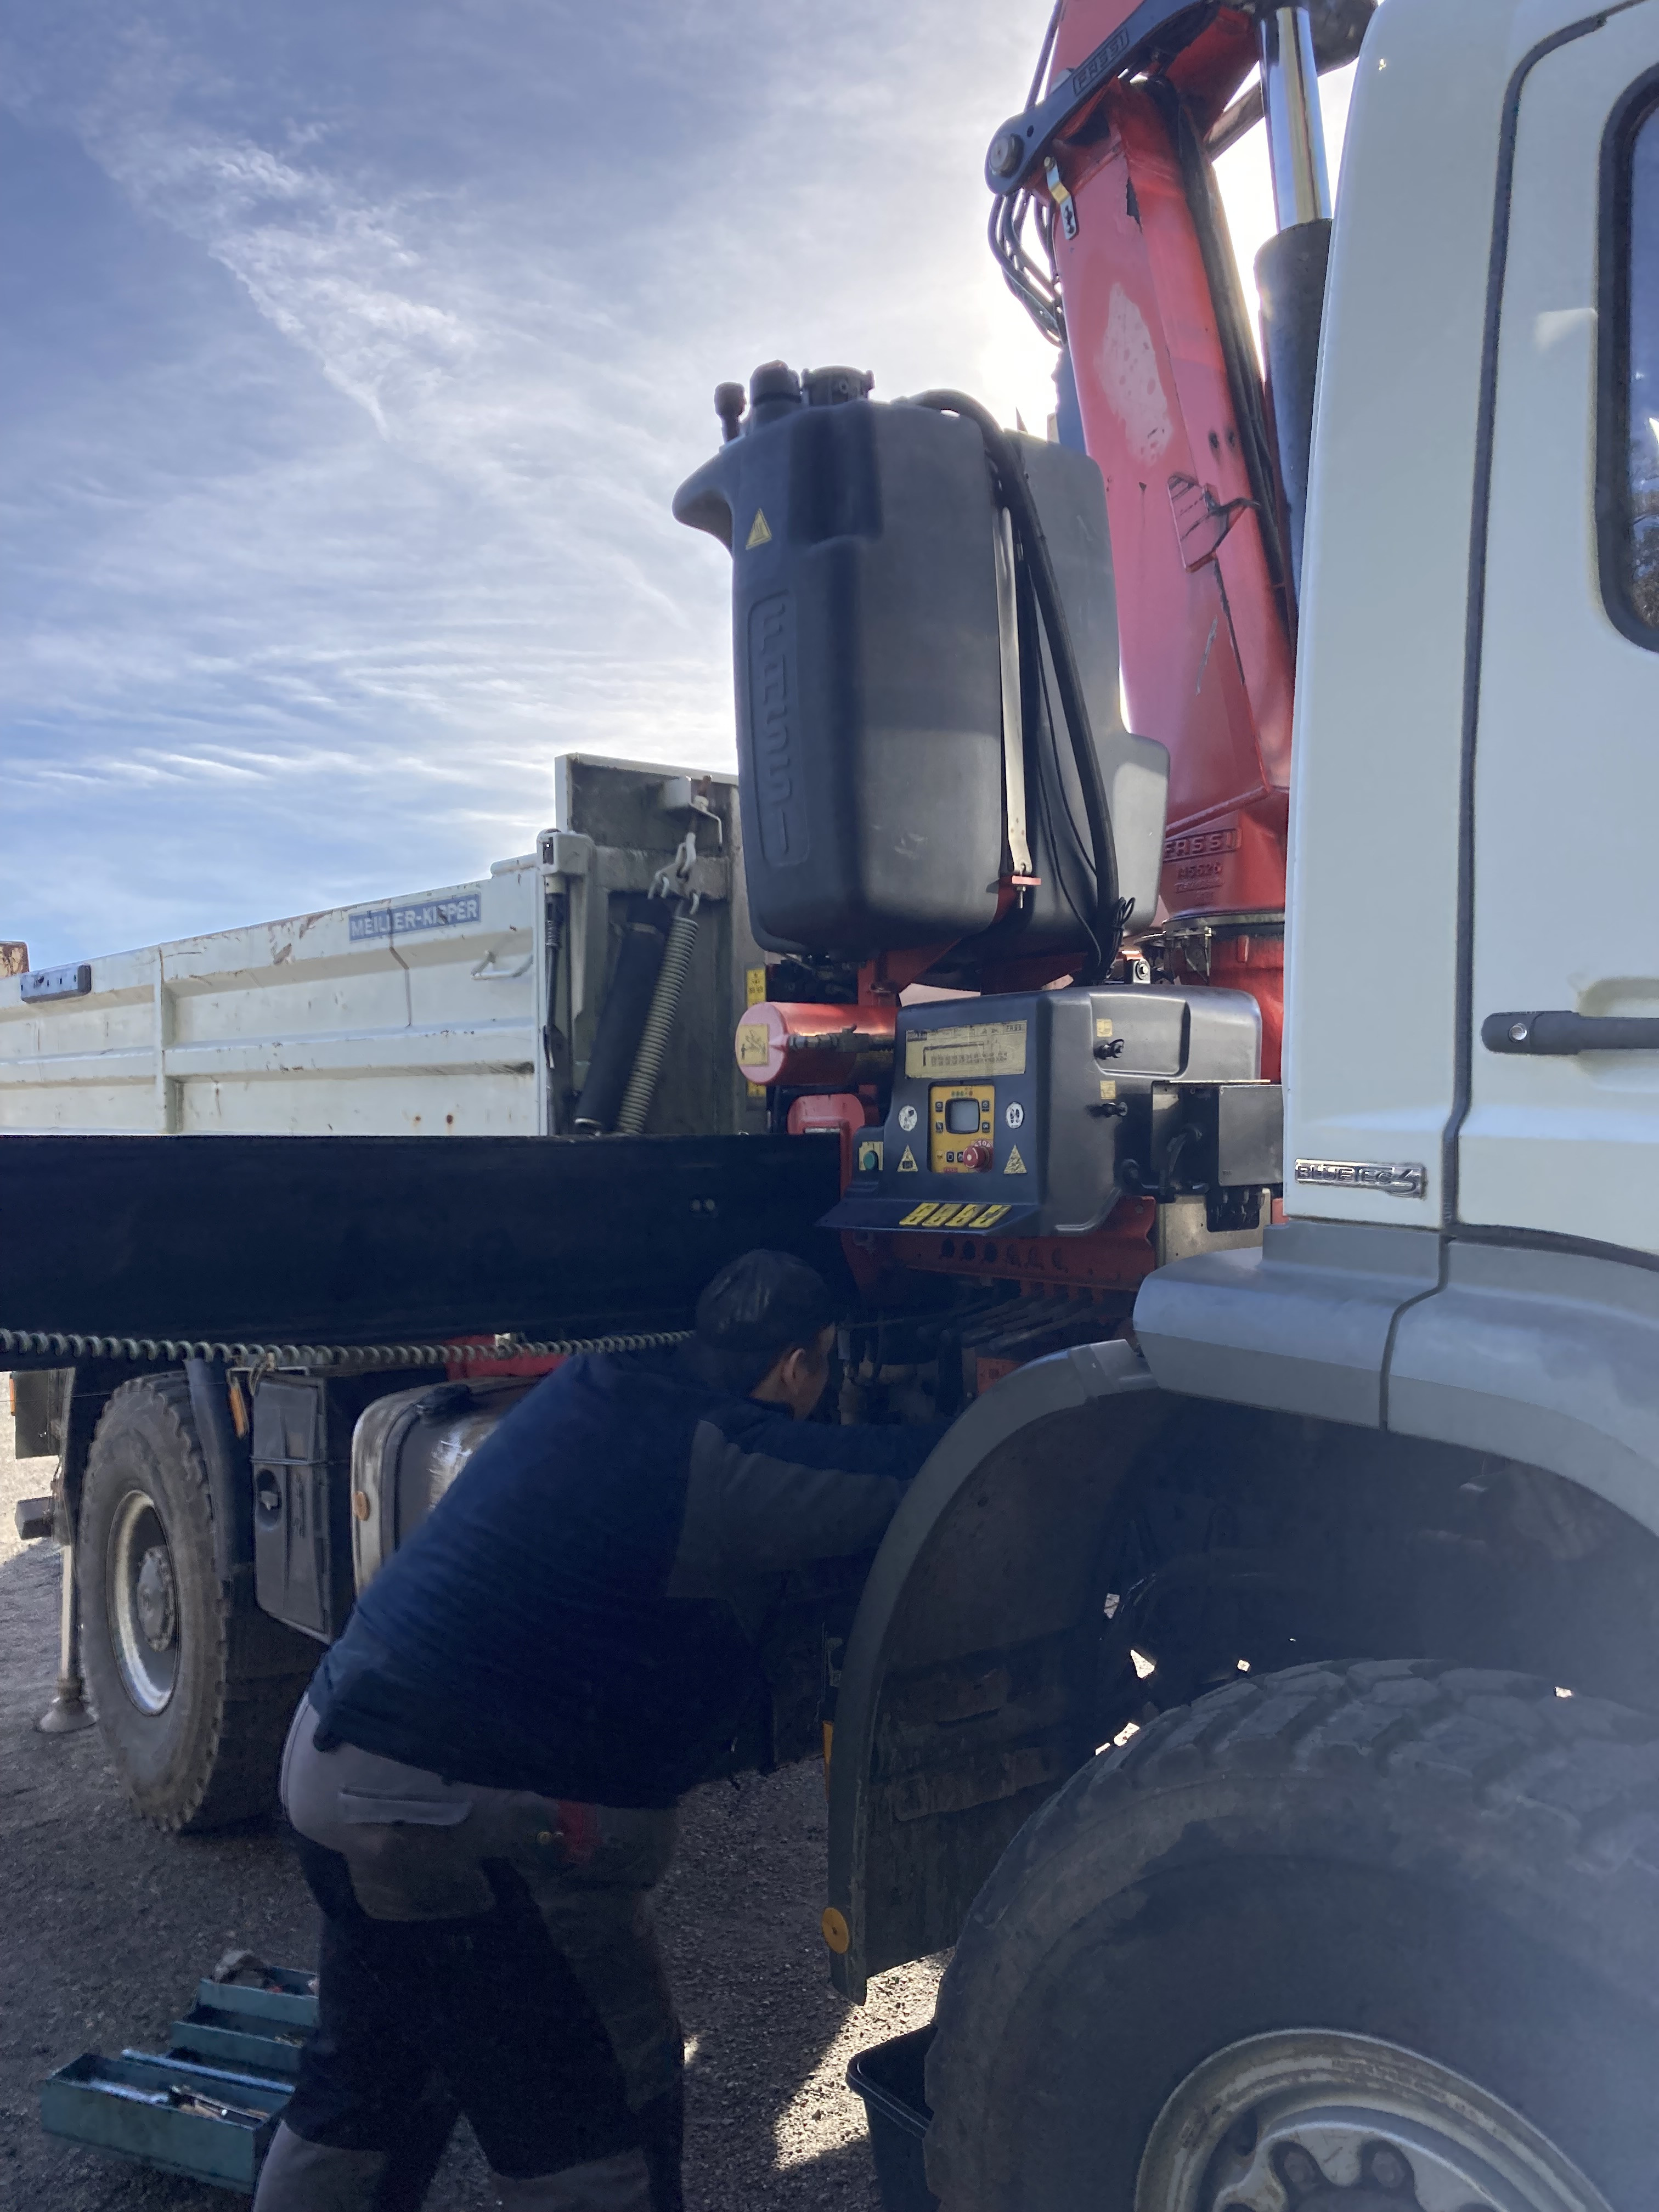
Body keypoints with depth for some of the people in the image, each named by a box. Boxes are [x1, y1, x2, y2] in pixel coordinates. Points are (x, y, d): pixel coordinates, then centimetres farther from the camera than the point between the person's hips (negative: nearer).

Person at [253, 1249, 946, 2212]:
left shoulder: (596, 1388, 6)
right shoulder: (720, 1460, -20)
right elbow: (920, 1479, -17)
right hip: (468, 1816, -9)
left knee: (366, 2094, 27)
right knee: (597, 2127, 8)